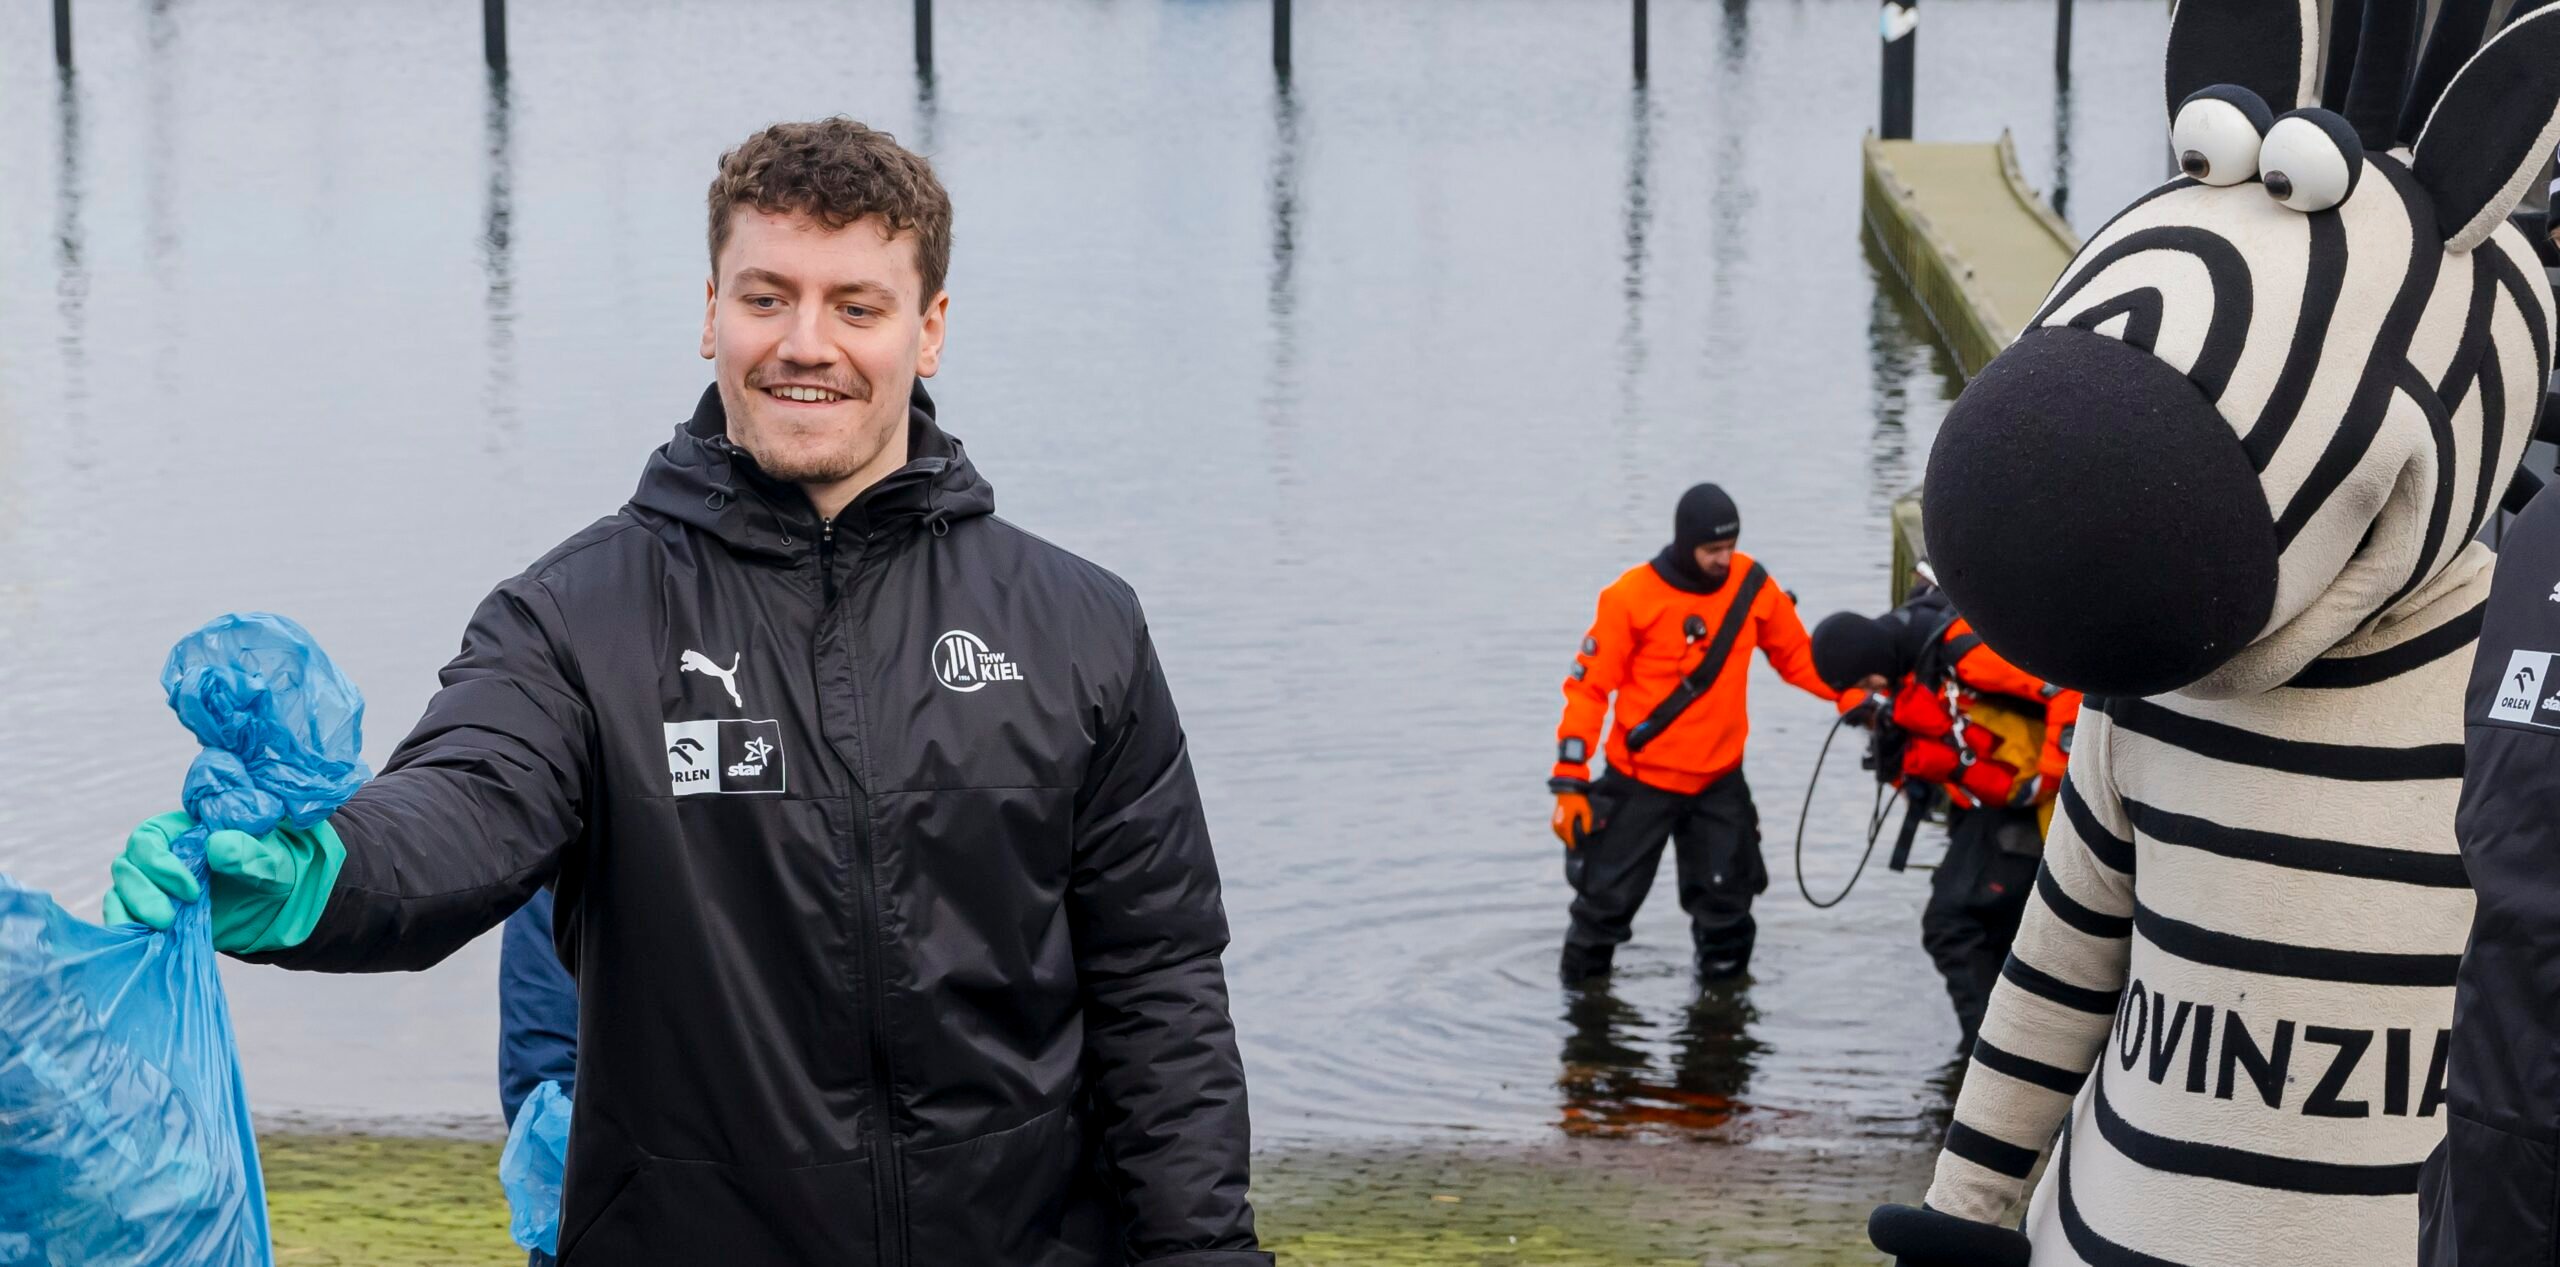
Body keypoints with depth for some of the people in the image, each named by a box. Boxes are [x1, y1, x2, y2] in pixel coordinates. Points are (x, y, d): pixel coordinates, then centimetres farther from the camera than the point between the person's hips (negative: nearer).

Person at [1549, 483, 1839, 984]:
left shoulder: (1752, 586, -5)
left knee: (1727, 905, 9)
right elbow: (1588, 688, -12)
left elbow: (1799, 657, 5)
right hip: (1639, 783, -3)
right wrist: (1570, 781, -15)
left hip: (1720, 782, 3)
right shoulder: (1632, 597, -15)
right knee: (1606, 900, 4)